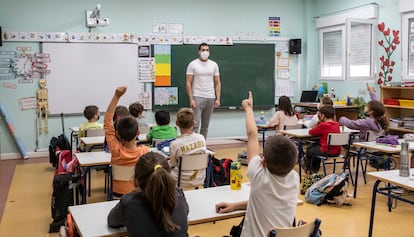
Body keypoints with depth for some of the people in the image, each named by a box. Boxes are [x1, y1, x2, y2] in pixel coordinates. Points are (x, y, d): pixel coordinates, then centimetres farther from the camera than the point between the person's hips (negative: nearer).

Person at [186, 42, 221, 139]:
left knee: (205, 125, 10)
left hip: (210, 98, 4)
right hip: (197, 97, -4)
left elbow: (217, 83, 9)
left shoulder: (214, 64, 9)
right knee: (195, 124, -9)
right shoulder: (193, 64, -1)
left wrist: (218, 99, 0)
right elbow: (188, 83, -5)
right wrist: (191, 99, -13)